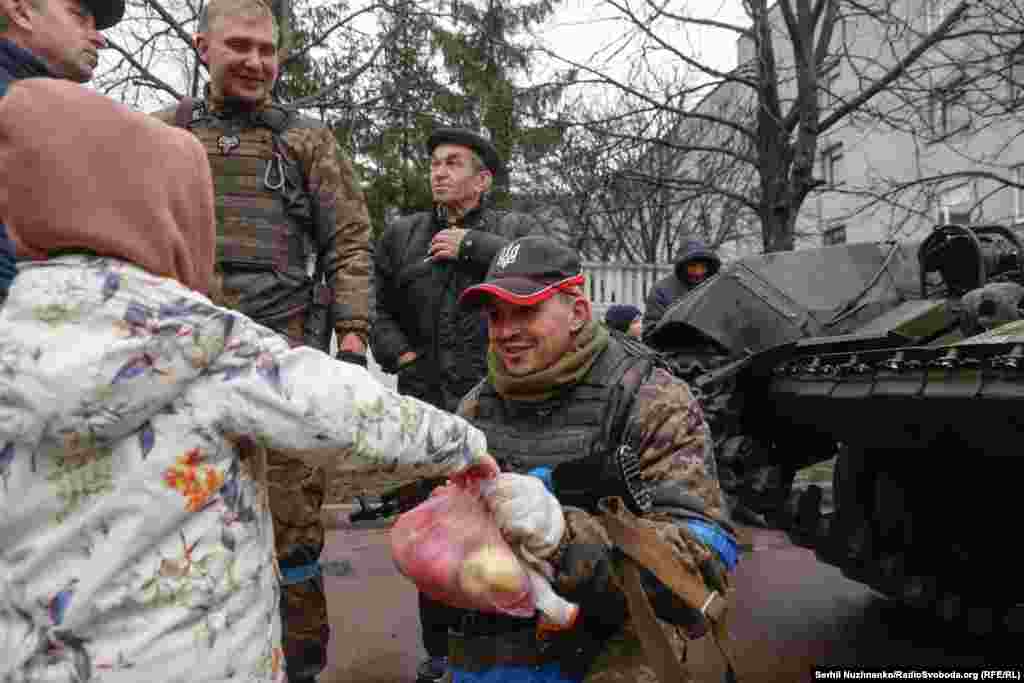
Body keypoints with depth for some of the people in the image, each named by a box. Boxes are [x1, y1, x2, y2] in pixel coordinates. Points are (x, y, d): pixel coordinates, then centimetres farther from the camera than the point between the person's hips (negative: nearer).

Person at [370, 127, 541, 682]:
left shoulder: (516, 229, 7)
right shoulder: (401, 235, 15)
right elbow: (375, 306, 16)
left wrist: (472, 244, -11)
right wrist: (402, 356, 0)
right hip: (426, 406, 3)